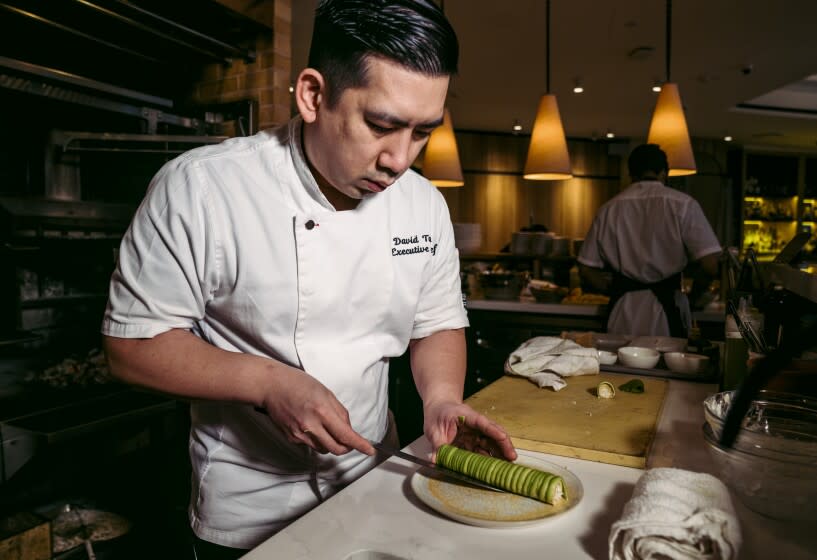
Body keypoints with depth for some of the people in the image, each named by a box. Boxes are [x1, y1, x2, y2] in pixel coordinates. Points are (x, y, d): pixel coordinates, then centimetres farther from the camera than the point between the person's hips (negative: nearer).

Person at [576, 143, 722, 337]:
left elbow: (586, 272, 7)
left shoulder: (608, 209, 5)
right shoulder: (683, 205, -3)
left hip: (621, 319, 3)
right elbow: (711, 266, -9)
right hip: (665, 317, -3)